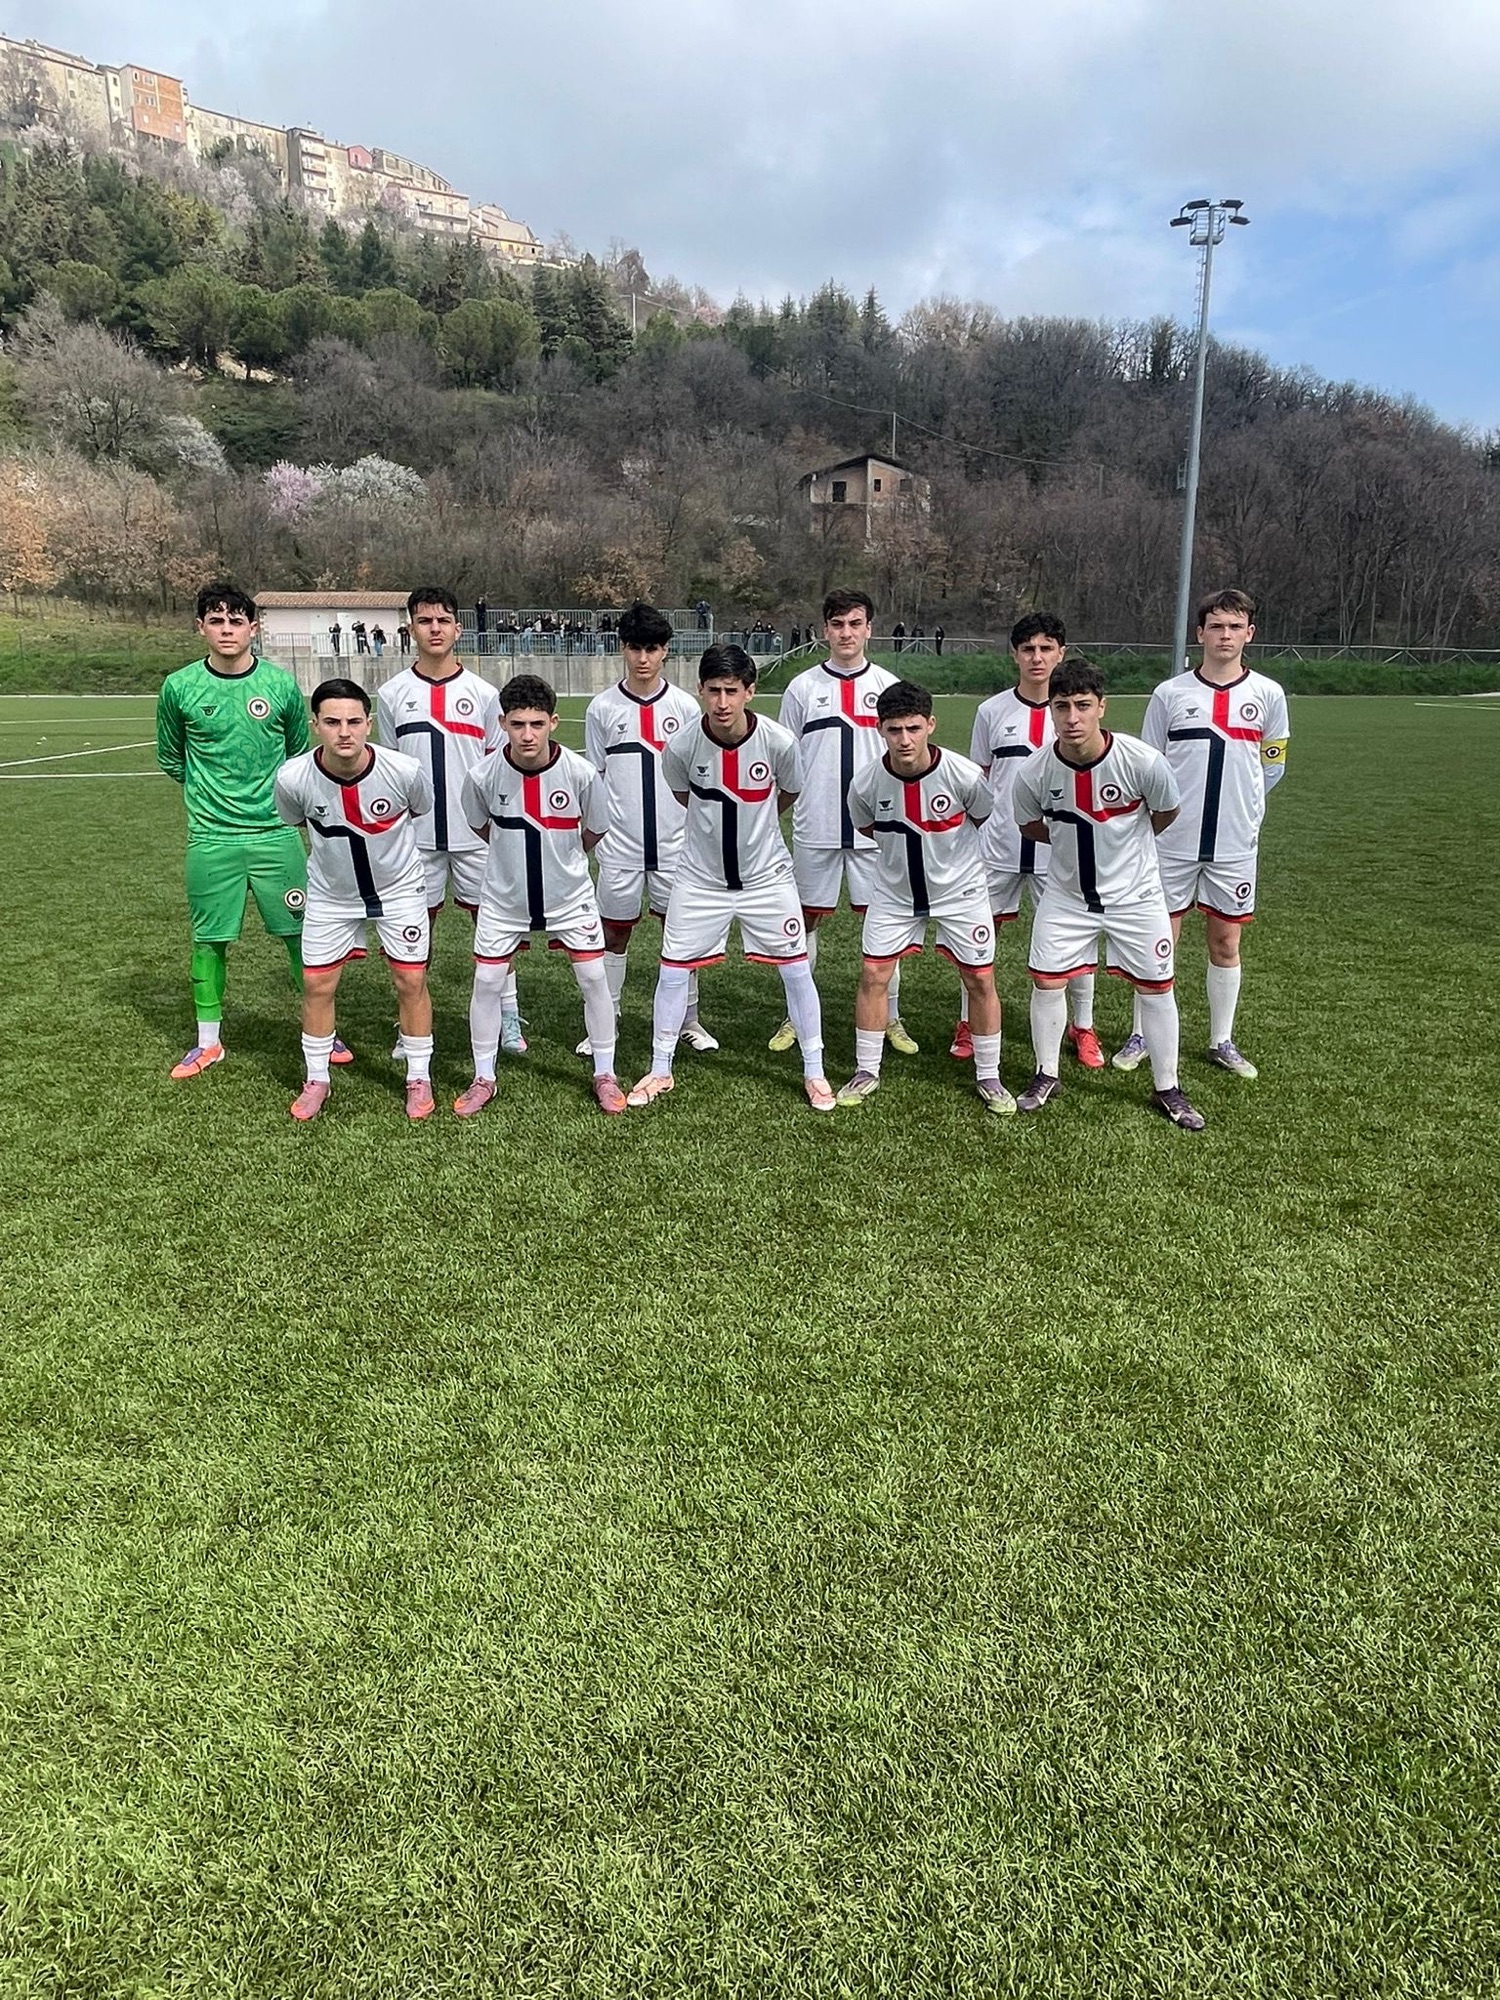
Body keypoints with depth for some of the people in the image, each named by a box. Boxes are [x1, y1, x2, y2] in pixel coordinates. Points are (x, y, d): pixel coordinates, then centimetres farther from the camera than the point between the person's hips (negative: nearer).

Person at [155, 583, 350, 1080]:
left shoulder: (281, 684, -1)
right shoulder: (179, 687, -1)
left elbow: (300, 752, 14)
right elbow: (171, 758, 15)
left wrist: (279, 793, 10)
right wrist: (208, 790, 10)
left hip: (275, 831, 0)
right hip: (211, 837, 0)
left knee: (302, 933, 3)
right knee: (210, 939, 8)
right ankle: (208, 1042, 22)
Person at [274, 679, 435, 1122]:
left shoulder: (405, 771, -27)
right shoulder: (292, 778, -25)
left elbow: (422, 814, -3)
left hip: (399, 887, -1)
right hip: (330, 893, 1)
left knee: (411, 981, 1)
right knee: (317, 985, 5)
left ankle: (419, 1079, 19)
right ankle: (316, 1080, 24)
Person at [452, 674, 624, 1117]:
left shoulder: (581, 772, -21)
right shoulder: (483, 775, -19)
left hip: (570, 895, 0)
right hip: (504, 898, 1)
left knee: (594, 978, -1)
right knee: (487, 983, 1)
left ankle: (605, 1075, 17)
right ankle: (483, 1079, 19)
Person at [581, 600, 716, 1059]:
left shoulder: (685, 706, 2)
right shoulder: (602, 708, 1)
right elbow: (592, 778, 7)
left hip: (675, 843, 1)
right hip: (619, 845, 0)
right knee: (614, 933, 7)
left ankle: (689, 1020, 21)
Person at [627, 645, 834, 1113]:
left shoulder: (779, 742, -19)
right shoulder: (681, 747, -18)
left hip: (766, 876, 0)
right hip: (700, 878, 0)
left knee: (797, 972, 3)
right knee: (672, 972, 3)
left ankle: (814, 1073, 19)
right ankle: (660, 1071, 21)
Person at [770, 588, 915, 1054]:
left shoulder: (889, 686, 6)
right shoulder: (802, 687, 5)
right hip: (814, 827, 0)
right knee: (806, 920, 6)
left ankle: (891, 1019, 14)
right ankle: (796, 1017, 18)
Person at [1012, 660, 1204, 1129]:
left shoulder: (1143, 762, -24)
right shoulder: (1033, 773, -19)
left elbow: (1166, 812, -2)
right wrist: (1077, 837, -1)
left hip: (1135, 895, -1)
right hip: (1066, 894, 1)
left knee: (1156, 988, 6)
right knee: (1046, 982, 2)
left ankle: (1167, 1090, 22)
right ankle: (1046, 1076, 24)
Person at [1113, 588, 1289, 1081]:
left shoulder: (1268, 694, 2)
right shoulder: (1170, 693, -1)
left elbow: (1272, 767, 12)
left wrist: (1236, 806, 9)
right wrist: (1174, 810, 1)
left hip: (1235, 842, 1)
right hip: (1172, 841, -1)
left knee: (1225, 943, 8)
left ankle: (1222, 1041, 21)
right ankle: (1142, 1035, 18)